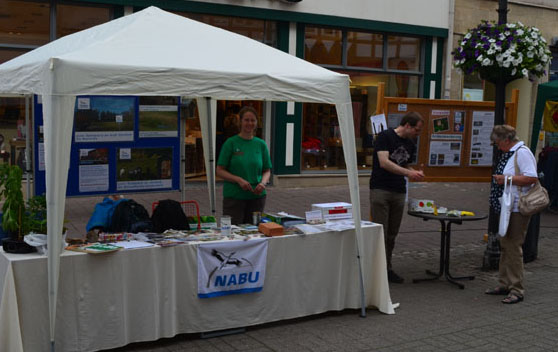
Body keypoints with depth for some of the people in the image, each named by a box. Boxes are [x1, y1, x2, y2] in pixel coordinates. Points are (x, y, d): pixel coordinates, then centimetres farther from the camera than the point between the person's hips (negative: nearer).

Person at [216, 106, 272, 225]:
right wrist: (239, 180, -17)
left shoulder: (261, 144, 8)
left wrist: (263, 183, -8)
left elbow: (267, 171, 12)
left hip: (257, 196, 3)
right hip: (233, 196, -3)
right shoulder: (231, 143, -2)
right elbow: (220, 171, -3)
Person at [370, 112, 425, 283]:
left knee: (392, 235, 9)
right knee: (380, 232, -8)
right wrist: (408, 173, -22)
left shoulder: (410, 145, 14)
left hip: (399, 192, 7)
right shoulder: (385, 136, -8)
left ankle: (387, 268, 17)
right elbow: (384, 162, -17)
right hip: (380, 190, -7)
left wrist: (416, 173, 2)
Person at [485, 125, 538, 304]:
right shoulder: (509, 153, 17)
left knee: (513, 247, -8)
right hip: (508, 208, 10)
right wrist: (499, 179, 14)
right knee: (505, 247, 15)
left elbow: (531, 178, -23)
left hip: (518, 210, -10)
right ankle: (504, 284, 24)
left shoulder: (522, 152, -14)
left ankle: (517, 290, -1)